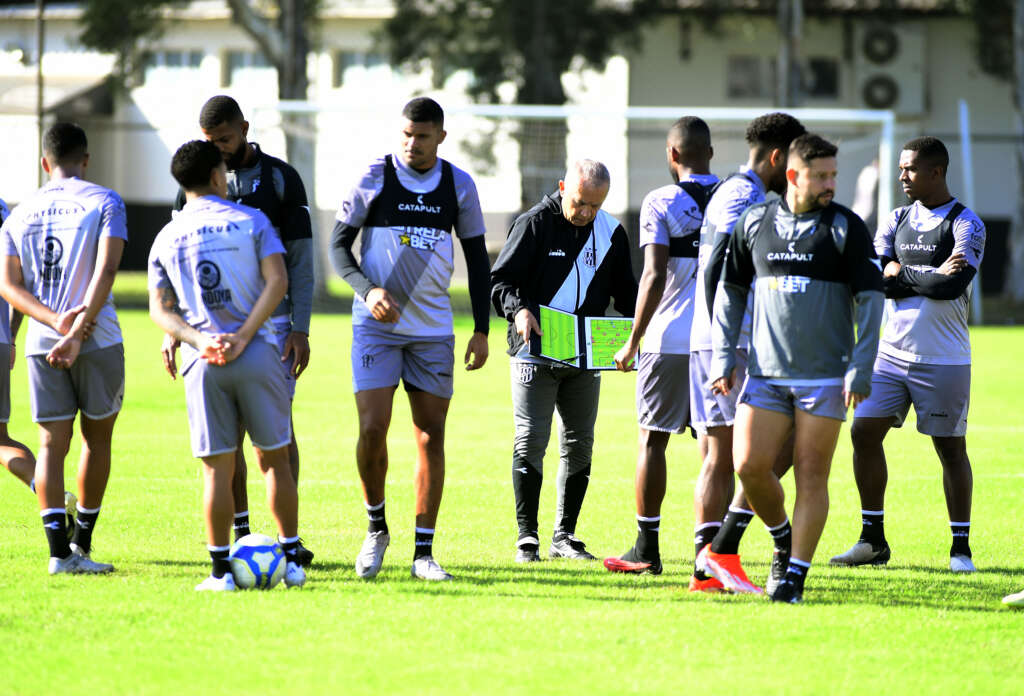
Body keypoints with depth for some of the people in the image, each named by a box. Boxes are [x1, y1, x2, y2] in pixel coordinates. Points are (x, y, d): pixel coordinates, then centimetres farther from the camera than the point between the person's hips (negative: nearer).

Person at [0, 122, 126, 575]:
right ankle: (81, 545, 16)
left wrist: (56, 321, -10)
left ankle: (59, 551, -11)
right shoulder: (104, 203, 1)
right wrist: (77, 331, -16)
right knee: (97, 436, 13)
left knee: (52, 442, 2)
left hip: (41, 344, 3)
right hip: (98, 340, -3)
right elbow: (105, 270, -13)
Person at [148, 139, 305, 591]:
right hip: (257, 355, -1)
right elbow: (277, 280, -7)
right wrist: (244, 337, -11)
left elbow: (159, 308, 4)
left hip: (203, 364, 1)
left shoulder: (166, 239, 9)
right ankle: (291, 561, 10)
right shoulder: (250, 221, 3)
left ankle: (221, 570, 2)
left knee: (217, 467, 3)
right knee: (274, 458, 9)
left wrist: (199, 340, -7)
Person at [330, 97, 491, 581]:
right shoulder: (374, 178, -3)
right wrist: (367, 289, -18)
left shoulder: (459, 185, 5)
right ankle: (376, 530, 11)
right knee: (372, 428, -12)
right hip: (376, 324, -2)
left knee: (431, 436, 0)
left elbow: (477, 257, 12)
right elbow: (338, 245, 0)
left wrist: (481, 329, 7)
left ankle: (424, 553, 5)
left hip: (433, 327, 2)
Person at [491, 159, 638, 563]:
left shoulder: (611, 233, 6)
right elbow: (500, 279, -7)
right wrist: (519, 309, -27)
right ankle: (527, 537, -3)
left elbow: (624, 291, 15)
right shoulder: (535, 223, -7)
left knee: (579, 445, 7)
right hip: (536, 352, -5)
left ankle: (565, 535, 17)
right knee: (531, 440, -8)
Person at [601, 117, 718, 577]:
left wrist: (633, 341, -7)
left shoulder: (661, 203, -6)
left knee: (653, 439, 5)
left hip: (669, 339, -3)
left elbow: (654, 278, -13)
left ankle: (646, 549, 6)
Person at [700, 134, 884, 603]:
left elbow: (869, 298, -3)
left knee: (811, 475, -3)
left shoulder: (846, 228, -3)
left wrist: (861, 370, -10)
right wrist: (722, 357, 9)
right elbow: (730, 291, 15)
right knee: (749, 466, -4)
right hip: (766, 371, 3)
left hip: (825, 376, -3)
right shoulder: (754, 223, 6)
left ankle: (796, 574, 3)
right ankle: (784, 540, 21)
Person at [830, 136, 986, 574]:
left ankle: (960, 548, 10)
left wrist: (901, 273, -10)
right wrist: (930, 279, -12)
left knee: (951, 447, 1)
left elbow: (954, 284, -20)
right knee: (864, 432, -1)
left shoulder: (966, 225, -6)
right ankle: (873, 540, 9)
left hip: (943, 358, -5)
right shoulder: (897, 221, 11)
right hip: (892, 352, 5)